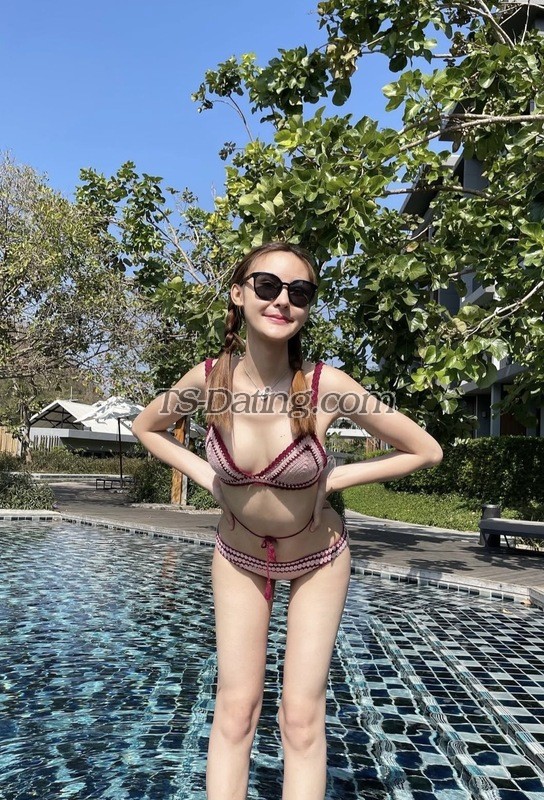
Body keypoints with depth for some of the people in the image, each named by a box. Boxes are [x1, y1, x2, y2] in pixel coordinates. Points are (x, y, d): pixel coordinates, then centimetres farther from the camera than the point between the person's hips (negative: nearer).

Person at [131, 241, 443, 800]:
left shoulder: (327, 387, -25)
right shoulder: (210, 378, -18)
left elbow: (426, 451, -14)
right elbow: (146, 428, 3)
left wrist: (333, 478, -14)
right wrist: (205, 475, -8)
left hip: (318, 562, -1)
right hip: (238, 557, 2)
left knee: (301, 718, 5)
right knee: (235, 710, 6)